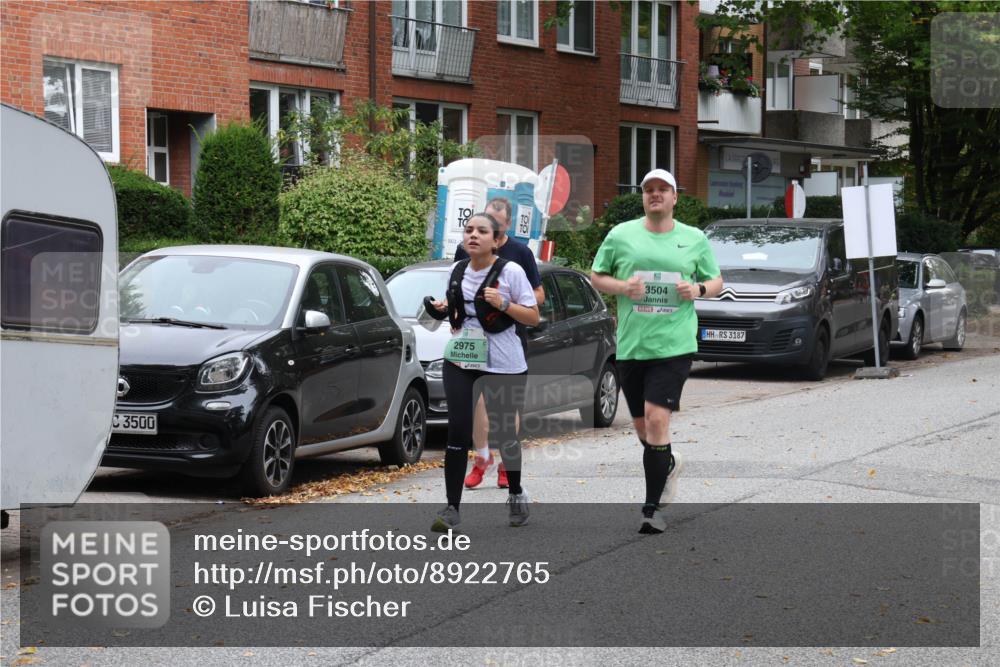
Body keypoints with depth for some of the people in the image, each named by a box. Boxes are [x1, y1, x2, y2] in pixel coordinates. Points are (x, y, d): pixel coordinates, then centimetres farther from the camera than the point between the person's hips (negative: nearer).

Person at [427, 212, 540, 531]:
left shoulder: (510, 271, -8)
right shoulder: (458, 271, 6)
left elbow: (533, 317, -6)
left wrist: (503, 304, -21)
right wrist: (443, 310, 1)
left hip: (504, 364, -3)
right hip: (460, 361, 3)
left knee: (504, 433, 8)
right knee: (458, 431, -8)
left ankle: (516, 494, 33)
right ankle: (452, 508, -6)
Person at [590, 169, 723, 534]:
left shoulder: (695, 239, 7)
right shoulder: (621, 235, 6)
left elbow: (717, 281, 16)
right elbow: (596, 276, 12)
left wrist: (699, 289, -7)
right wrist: (622, 287, -8)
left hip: (674, 344, -2)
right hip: (630, 345, 3)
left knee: (657, 419, -15)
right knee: (643, 427, 12)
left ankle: (653, 507, -8)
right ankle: (668, 463, 45)